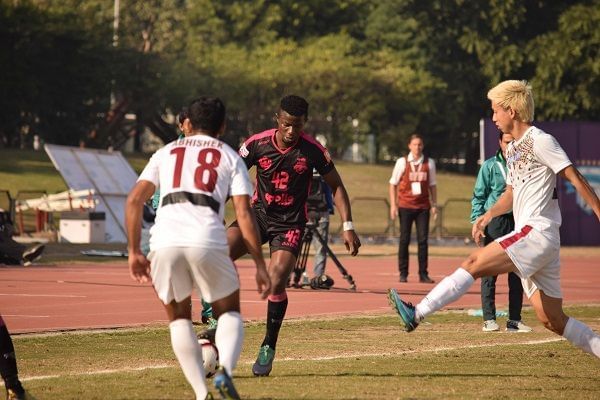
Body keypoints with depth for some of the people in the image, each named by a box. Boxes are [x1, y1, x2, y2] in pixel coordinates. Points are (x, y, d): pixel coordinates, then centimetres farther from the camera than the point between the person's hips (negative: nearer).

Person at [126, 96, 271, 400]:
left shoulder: (166, 153, 25)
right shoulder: (230, 158, 20)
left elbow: (135, 200, 13)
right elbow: (244, 214, 8)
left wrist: (134, 252, 17)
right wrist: (260, 266, 8)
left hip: (164, 241, 1)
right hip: (207, 241, -1)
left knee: (179, 317, 21)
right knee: (229, 313, 18)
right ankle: (225, 370, -11)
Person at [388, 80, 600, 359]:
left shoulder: (540, 141, -6)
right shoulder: (513, 149, 21)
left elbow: (576, 179, -9)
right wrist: (487, 216, 17)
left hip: (537, 232, -10)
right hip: (531, 236, 10)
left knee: (474, 263, -19)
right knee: (552, 320, 6)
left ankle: (417, 314, -22)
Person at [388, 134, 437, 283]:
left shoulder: (429, 163, 7)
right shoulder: (402, 162, 1)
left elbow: (432, 185, 13)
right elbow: (393, 183, 4)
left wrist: (434, 204, 6)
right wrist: (393, 205, -3)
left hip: (423, 206, 2)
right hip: (405, 206, -2)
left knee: (423, 239, -1)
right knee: (404, 240, 0)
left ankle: (423, 274, 2)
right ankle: (403, 274, 6)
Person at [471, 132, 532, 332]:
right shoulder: (490, 166, 4)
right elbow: (478, 196, 4)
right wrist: (478, 221, -7)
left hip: (518, 223, 3)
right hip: (494, 223, -3)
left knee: (517, 274, 3)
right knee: (489, 273, -4)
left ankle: (514, 320, 9)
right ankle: (489, 319, -1)